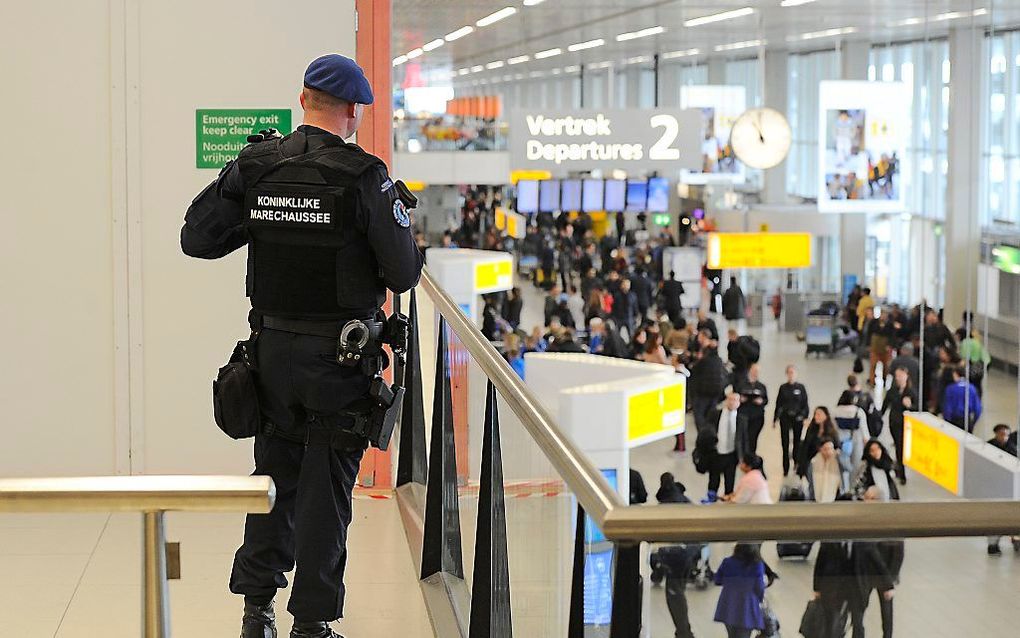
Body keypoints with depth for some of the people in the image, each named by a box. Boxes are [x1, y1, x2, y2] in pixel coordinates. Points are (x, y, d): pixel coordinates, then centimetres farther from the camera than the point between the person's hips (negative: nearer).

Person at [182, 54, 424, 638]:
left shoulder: (255, 167, -2)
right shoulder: (364, 176, -13)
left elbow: (197, 238, 1)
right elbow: (404, 274, -10)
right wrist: (404, 226, 10)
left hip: (272, 345, 4)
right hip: (340, 354, -4)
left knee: (275, 474, 17)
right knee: (327, 486, 5)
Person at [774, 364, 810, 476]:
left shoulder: (800, 387, 0)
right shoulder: (783, 388, 4)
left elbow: (805, 404, 1)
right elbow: (778, 404, 8)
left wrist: (805, 417, -7)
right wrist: (775, 419, 7)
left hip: (797, 418, -1)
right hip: (785, 418, 1)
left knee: (797, 442, 6)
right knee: (785, 443, 2)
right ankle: (786, 469, 8)